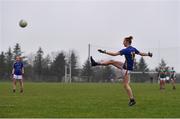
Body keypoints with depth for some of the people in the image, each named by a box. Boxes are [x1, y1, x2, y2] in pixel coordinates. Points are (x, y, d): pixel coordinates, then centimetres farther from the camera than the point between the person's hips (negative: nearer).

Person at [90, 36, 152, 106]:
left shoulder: (126, 50, -24)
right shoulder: (133, 49, 0)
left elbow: (114, 54, -25)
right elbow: (141, 54, 10)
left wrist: (104, 52, -22)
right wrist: (148, 54, 28)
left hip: (126, 69, -9)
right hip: (125, 66, 9)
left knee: (126, 85, -4)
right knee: (111, 62, 10)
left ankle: (132, 100, -2)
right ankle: (96, 63, 18)